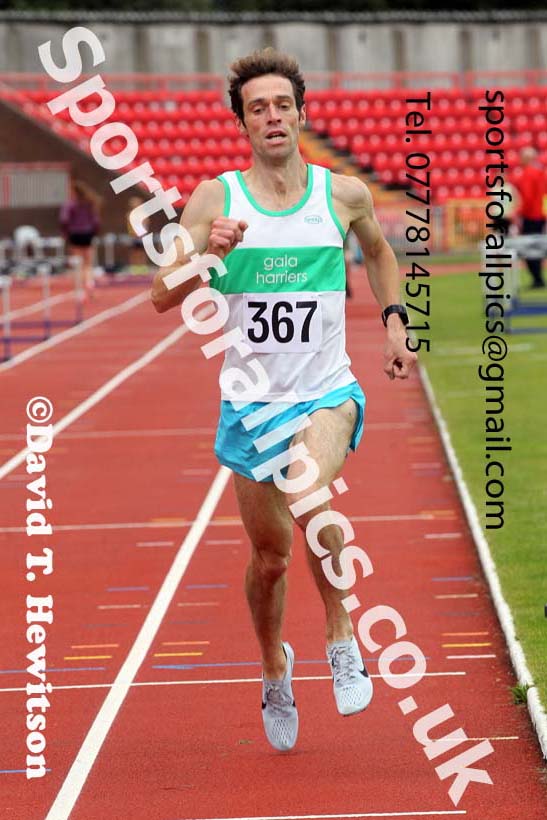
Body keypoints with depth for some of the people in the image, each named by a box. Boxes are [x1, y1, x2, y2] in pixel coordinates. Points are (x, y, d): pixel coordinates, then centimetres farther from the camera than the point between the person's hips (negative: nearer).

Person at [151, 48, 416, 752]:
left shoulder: (345, 195, 1)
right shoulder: (216, 198, -4)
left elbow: (378, 250, 24)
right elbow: (162, 296, -10)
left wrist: (393, 320, 11)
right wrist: (206, 253, -28)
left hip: (327, 393, -1)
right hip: (249, 401, 1)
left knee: (310, 500, -32)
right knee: (269, 558, 10)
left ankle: (342, 639, -11)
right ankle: (273, 672, 39)